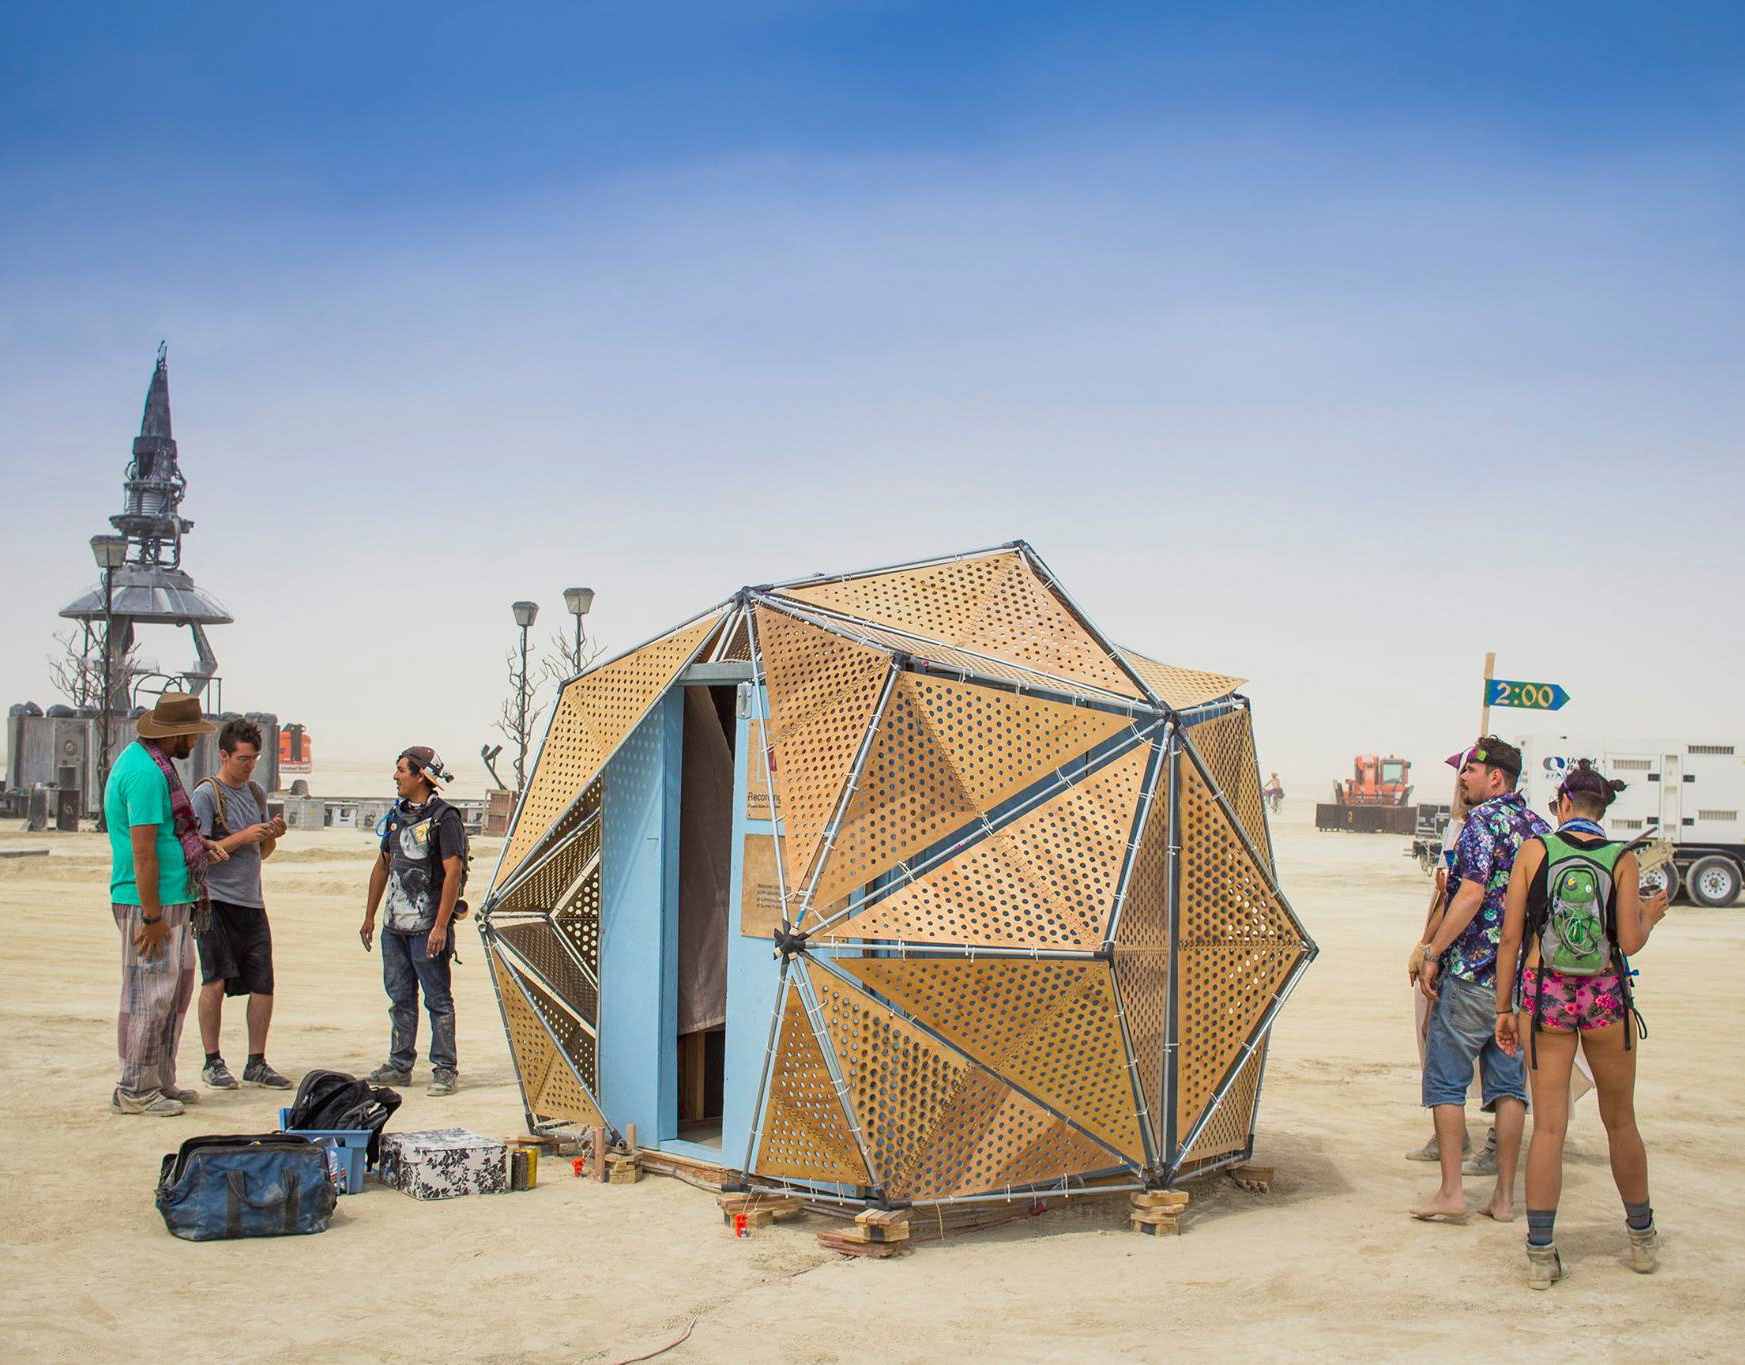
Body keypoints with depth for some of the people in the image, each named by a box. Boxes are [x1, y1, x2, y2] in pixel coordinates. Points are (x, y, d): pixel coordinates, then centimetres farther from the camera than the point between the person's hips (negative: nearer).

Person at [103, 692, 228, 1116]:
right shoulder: (146, 773, -19)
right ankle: (135, 1090, 5)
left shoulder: (144, 758, 14)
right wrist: (153, 916, -22)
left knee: (176, 989, 16)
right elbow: (143, 851, -22)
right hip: (151, 904, -11)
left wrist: (200, 844, 15)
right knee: (149, 995, -3)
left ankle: (161, 1081, 24)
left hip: (173, 901, 11)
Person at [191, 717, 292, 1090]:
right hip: (216, 902, -6)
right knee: (216, 982, -8)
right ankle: (212, 1062, 7)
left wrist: (272, 836, 0)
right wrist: (244, 836, -16)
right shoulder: (206, 794, -4)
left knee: (264, 985, 2)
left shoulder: (256, 792, 16)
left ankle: (256, 1064, 12)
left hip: (252, 904, 6)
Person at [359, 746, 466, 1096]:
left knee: (437, 999, -2)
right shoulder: (397, 815, 13)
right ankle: (400, 1065, 22)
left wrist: (441, 926, -21)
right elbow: (382, 866, 21)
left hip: (427, 927, -8)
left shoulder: (444, 818, -11)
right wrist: (370, 915, 20)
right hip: (394, 926, 8)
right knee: (400, 998, 13)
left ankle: (445, 1069, 3)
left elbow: (453, 873, -17)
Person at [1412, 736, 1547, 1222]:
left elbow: (1472, 895, -21)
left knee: (1445, 1081, 1)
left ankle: (1451, 1191, -1)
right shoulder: (1540, 827, 12)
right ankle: (1504, 1196, 12)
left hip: (1472, 970, -7)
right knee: (1509, 1084, 10)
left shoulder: (1483, 820, -11)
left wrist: (1432, 953, -16)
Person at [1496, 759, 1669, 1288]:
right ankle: (1642, 1237, 32)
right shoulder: (1622, 859, -2)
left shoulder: (1535, 850, -2)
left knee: (1548, 1126, 3)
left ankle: (1540, 1253, 3)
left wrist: (1504, 1008, 4)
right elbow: (1629, 942, -7)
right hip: (1606, 997, 0)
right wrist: (1649, 917, 15)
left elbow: (1511, 936, -3)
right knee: (1620, 1121, 16)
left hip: (1544, 994, 0)